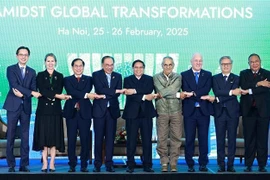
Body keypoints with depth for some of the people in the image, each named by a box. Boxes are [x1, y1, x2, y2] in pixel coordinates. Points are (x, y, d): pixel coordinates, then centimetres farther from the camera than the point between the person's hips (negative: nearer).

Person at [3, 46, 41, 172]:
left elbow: (34, 90, 5)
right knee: (11, 136, -1)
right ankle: (11, 165, 4)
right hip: (13, 105, -3)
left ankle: (24, 165, 7)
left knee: (25, 136, 2)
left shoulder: (32, 72, 13)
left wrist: (22, 94, -13)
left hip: (26, 106, 3)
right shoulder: (11, 69, 3)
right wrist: (31, 92, -19)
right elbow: (15, 85, -12)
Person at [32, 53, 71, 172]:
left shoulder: (60, 76, 10)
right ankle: (44, 163, 2)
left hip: (55, 110, 1)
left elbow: (59, 91, -1)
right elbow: (42, 91, -8)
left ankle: (52, 164, 3)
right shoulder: (40, 75, 6)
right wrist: (57, 95, -15)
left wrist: (49, 95, -16)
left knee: (54, 136, -1)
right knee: (43, 136, -2)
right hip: (43, 109, -1)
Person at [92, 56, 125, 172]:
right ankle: (97, 164, 8)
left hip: (112, 110, 2)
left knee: (110, 138, 3)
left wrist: (105, 95, -13)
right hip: (99, 110, -2)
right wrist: (115, 91, -18)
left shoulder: (118, 76, 10)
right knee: (98, 138, 1)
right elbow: (100, 90, -14)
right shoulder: (96, 75, 1)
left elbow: (118, 93, -1)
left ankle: (109, 164, 8)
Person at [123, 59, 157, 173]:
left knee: (147, 140, 1)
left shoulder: (149, 79, 11)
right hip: (132, 113, -1)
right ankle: (130, 165, 7)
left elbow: (149, 91, -10)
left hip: (146, 113, 1)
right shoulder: (127, 80, 7)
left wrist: (135, 91, -18)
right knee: (131, 141, 0)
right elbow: (129, 95, -8)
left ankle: (147, 165, 7)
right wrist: (144, 97, -14)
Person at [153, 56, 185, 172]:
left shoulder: (178, 77, 7)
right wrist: (177, 94, -6)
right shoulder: (156, 77, 5)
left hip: (176, 111, 1)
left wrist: (162, 94, -9)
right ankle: (164, 163, 12)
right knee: (162, 138, 1)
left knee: (176, 138, 2)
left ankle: (173, 164, 10)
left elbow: (173, 89, -9)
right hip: (162, 112, 0)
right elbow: (161, 91, -8)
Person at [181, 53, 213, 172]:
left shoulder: (208, 75, 10)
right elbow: (186, 91, -8)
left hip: (204, 110, 1)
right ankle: (190, 165, 9)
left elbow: (207, 89, -7)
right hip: (189, 111, -1)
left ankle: (203, 164, 11)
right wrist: (201, 96, -15)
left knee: (203, 138, 3)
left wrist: (193, 94, -17)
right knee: (189, 139, 2)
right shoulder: (184, 75, 6)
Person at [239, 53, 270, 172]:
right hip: (248, 110, 1)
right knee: (249, 139, 1)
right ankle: (248, 164, 8)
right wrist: (258, 84, -15)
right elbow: (243, 87, -8)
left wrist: (249, 91, -14)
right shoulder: (244, 74, 10)